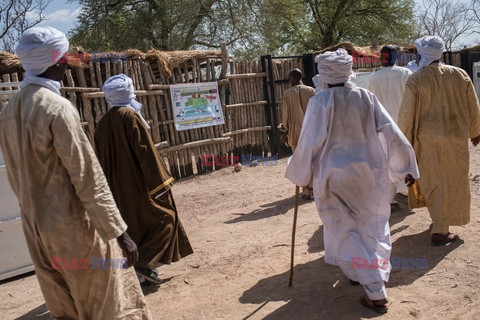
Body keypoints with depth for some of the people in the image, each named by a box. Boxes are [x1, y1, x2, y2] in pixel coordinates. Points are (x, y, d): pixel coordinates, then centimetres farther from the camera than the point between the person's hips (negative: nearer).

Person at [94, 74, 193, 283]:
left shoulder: (102, 124, 9)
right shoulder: (130, 116, -13)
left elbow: (101, 159, 13)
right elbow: (145, 151, -17)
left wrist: (110, 187, 20)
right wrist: (160, 182, -14)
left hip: (117, 187, 7)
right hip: (138, 183, -7)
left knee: (133, 224, 16)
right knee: (164, 217, 4)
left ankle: (140, 265, 23)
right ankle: (144, 262, -5)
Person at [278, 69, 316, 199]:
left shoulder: (288, 93, -5)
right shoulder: (311, 91, 0)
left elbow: (286, 114, -1)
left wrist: (285, 130, 10)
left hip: (296, 131, -2)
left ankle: (306, 191, 6)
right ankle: (313, 188, 15)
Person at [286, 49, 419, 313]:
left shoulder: (320, 102, -13)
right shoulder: (366, 97, -3)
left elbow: (308, 143, -12)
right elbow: (392, 135, -2)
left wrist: (298, 173, 3)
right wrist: (406, 167, 9)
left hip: (335, 176, -3)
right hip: (368, 173, 4)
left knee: (346, 230, 7)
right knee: (371, 226, 20)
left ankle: (375, 292, 4)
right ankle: (366, 272, 35)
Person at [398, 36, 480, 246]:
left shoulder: (415, 80, -11)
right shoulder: (460, 75, -3)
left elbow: (406, 114, -8)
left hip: (427, 140, -1)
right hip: (456, 138, 1)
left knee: (433, 180, 17)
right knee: (451, 181, 10)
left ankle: (439, 219, 31)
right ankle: (440, 231, 11)